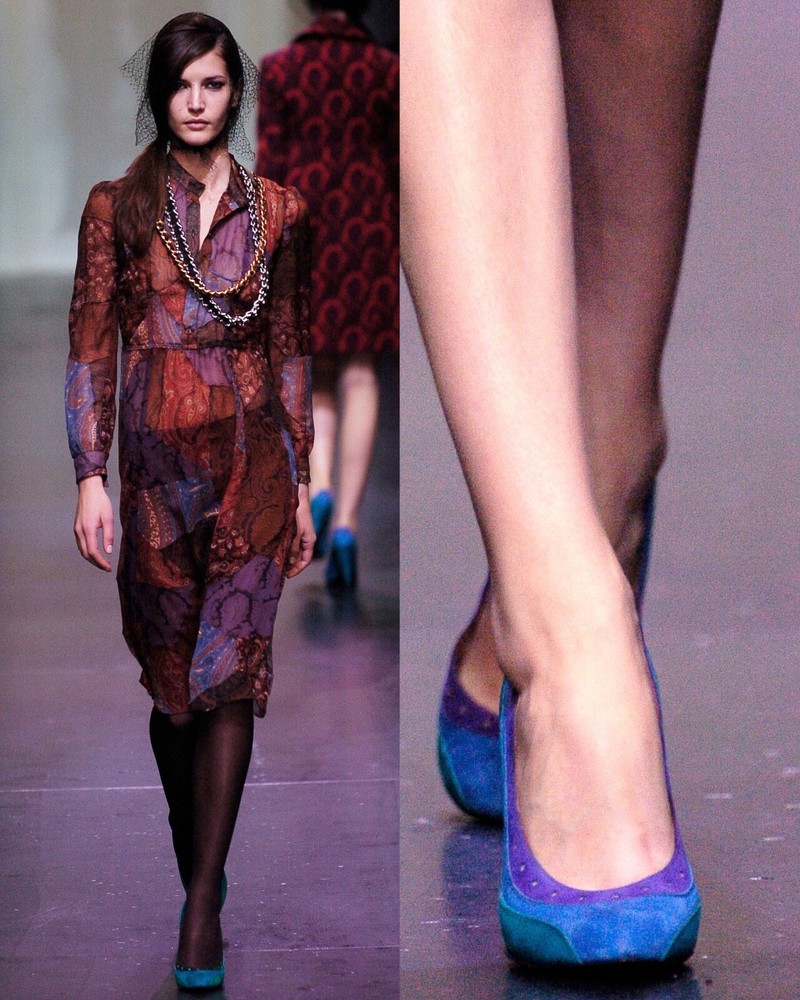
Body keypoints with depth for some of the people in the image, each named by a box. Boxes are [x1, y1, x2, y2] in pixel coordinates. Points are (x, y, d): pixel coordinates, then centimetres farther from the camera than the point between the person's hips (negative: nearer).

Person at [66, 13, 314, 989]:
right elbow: (90, 348, 1)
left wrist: (300, 482, 10)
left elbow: (289, 349, 11)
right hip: (156, 457, 0)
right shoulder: (116, 208, 3)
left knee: (228, 672, -7)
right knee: (171, 676, 7)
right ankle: (199, 867, 26)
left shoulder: (276, 210, 7)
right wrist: (90, 477, -7)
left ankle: (202, 907, -6)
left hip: (252, 455, 0)